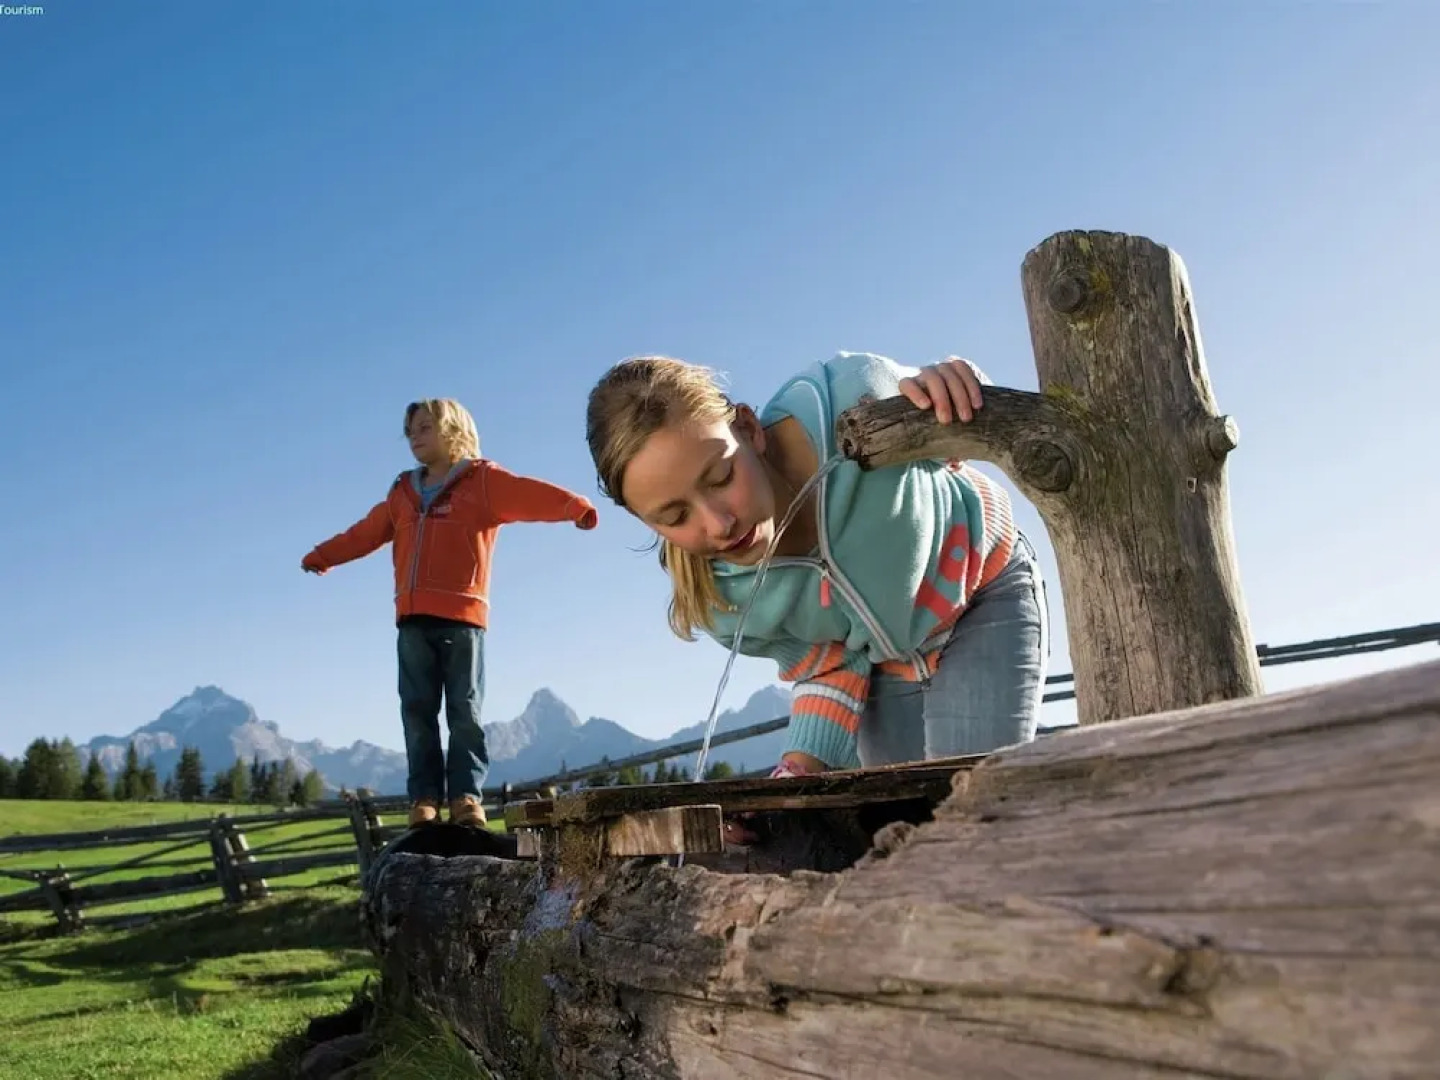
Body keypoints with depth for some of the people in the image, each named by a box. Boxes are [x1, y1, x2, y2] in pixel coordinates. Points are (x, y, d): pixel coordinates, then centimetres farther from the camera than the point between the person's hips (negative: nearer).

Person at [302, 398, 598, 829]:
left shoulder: (483, 480, 4)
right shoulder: (402, 493, 21)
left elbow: (529, 494, -13)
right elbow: (366, 532, 34)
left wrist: (575, 506, -30)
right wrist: (321, 556, 44)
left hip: (462, 616, -5)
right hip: (413, 620, 5)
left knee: (464, 711, -2)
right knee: (418, 711, 2)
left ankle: (466, 794, 2)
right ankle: (424, 797, 4)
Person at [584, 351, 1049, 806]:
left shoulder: (848, 401, -37)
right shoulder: (716, 602, -26)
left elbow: (960, 419, -15)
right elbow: (832, 672, -10)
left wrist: (947, 383, -40)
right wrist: (801, 766, -28)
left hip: (986, 594, -2)